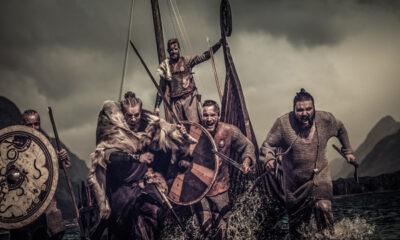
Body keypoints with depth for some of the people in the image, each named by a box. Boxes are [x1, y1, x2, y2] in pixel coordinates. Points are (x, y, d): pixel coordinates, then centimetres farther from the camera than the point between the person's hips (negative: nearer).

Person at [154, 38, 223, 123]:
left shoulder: (187, 61, 8)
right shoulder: (165, 66, 11)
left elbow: (205, 56, -1)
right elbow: (162, 88, 16)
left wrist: (219, 43, -13)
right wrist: (157, 106, 12)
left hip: (189, 98, -1)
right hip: (175, 101, 2)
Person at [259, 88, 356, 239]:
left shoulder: (325, 119, -7)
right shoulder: (283, 123, -15)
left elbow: (340, 130, 14)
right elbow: (268, 144, -6)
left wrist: (347, 151, 18)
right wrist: (269, 158, -26)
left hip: (320, 177, 0)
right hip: (295, 184, 0)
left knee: (324, 208, -24)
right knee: (296, 222, 12)